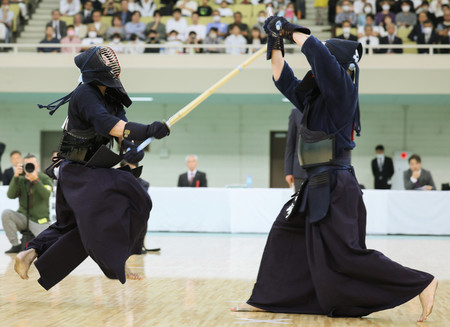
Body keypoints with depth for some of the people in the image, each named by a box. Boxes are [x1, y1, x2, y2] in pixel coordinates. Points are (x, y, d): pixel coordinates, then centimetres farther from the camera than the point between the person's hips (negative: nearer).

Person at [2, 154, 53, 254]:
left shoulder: (45, 179, -3)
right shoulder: (20, 180, 3)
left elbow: (46, 195, -23)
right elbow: (10, 195, -13)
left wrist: (35, 180, -35)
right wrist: (16, 176, -22)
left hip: (40, 221, -3)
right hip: (23, 218, 3)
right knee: (6, 213, -26)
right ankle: (16, 245, -14)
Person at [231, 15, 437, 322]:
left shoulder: (342, 90, -10)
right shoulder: (315, 97, 14)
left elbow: (318, 52, -23)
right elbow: (285, 82, 25)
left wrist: (291, 30, -10)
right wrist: (276, 46, 16)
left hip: (336, 187, -10)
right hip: (318, 185, 10)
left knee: (345, 253, -11)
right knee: (284, 235, 15)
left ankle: (421, 284, -7)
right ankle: (264, 300, 27)